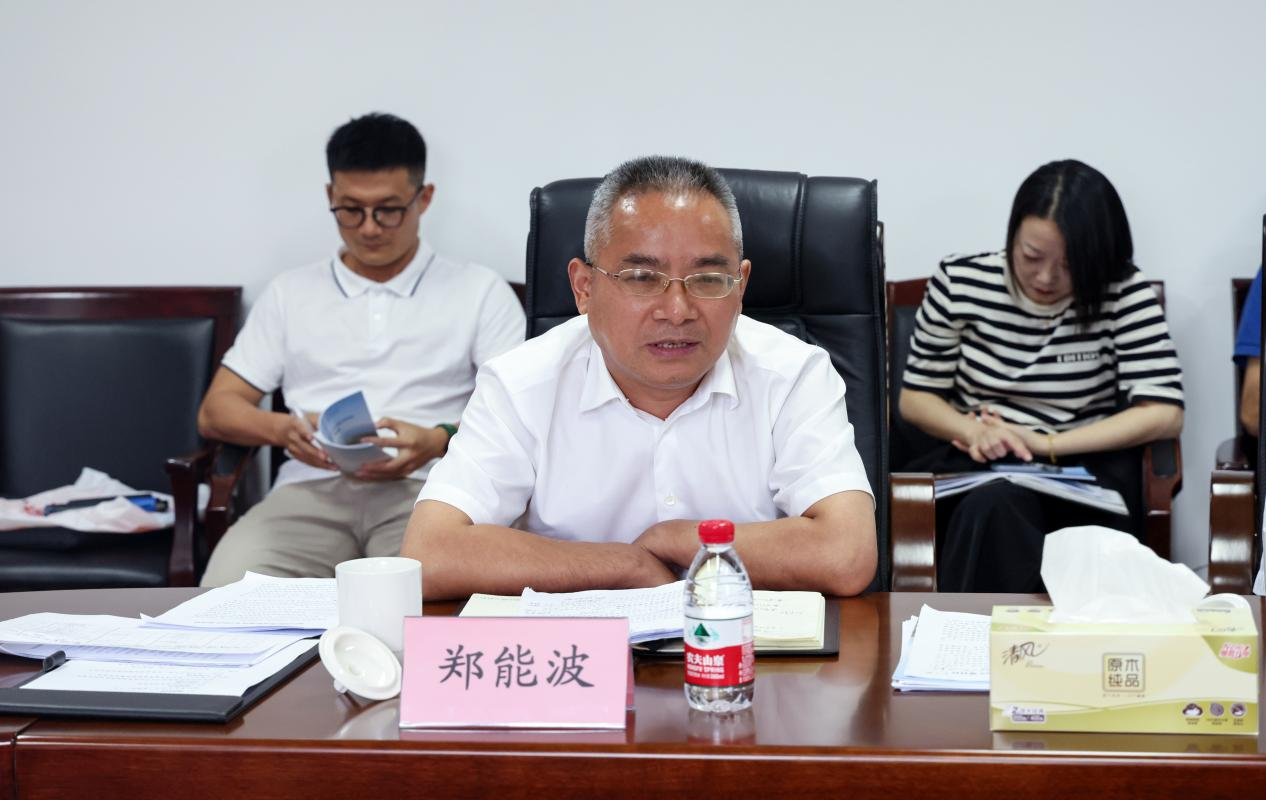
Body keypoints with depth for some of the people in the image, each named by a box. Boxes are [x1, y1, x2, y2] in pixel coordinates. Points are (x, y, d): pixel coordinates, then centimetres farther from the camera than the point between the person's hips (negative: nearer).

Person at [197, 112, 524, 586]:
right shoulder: (291, 293, 23)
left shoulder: (479, 292, 17)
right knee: (229, 585, -32)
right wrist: (284, 430, -4)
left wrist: (440, 441, -13)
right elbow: (215, 412, 19)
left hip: (425, 487, -2)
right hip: (312, 489, 2)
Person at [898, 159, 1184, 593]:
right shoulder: (960, 281, 0)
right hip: (975, 465, 2)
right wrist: (974, 431, -14)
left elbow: (1164, 414, -9)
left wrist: (1045, 445, -15)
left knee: (993, 505, -35)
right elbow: (915, 398, 8)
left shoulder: (1123, 293, -5)